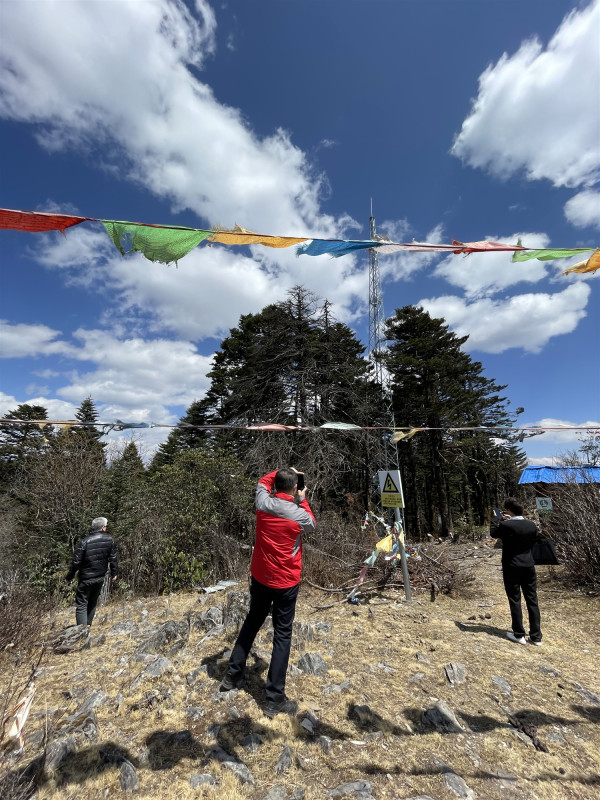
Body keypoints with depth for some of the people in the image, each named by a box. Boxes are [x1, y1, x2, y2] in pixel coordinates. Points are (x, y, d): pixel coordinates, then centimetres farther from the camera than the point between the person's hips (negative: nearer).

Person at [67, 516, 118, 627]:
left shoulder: (84, 542, -17)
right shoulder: (110, 540, -8)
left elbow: (76, 562, -12)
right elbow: (113, 558, -1)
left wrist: (70, 576, 5)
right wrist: (114, 573, 12)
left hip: (86, 579, -4)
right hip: (100, 578, 4)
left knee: (81, 605, 5)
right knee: (93, 603, 21)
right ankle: (88, 626, 32)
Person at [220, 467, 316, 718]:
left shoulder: (262, 503, -12)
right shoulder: (299, 515, -21)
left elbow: (263, 482, 12)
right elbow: (312, 525, 4)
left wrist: (282, 472, 12)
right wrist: (303, 501, 10)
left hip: (259, 577, 5)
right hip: (285, 582, -4)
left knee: (252, 621, 25)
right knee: (282, 635, 9)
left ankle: (232, 675, 37)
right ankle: (275, 699, 17)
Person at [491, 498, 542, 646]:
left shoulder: (506, 525, -20)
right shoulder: (531, 525, -4)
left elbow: (493, 533, -2)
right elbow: (534, 540, 12)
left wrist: (501, 519, 8)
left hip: (512, 568, -5)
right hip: (529, 566, 5)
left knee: (515, 601, 7)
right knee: (532, 601, 14)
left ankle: (519, 635, 16)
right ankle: (536, 636, 23)